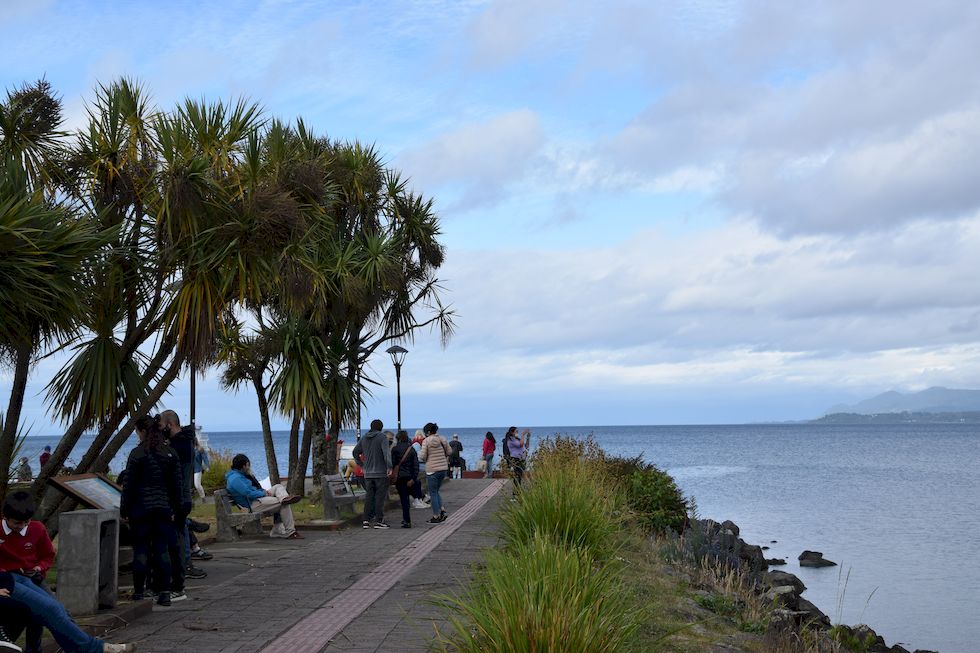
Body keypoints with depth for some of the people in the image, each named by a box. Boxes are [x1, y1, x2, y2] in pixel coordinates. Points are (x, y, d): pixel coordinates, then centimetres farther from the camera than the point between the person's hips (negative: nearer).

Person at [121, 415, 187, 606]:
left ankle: (139, 592, 7)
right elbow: (176, 483, 8)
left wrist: (124, 509, 1)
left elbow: (129, 484, -6)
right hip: (163, 508, 4)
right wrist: (175, 509, 13)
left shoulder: (138, 453, -8)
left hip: (141, 508, -4)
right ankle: (165, 592, 4)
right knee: (162, 549, 6)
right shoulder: (170, 453, 6)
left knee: (141, 549, 4)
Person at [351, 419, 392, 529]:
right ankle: (378, 521, -5)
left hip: (368, 473, 5)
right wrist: (390, 467, -24)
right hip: (381, 473, -5)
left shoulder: (363, 438, 11)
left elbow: (355, 452, 19)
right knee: (380, 497, -3)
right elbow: (387, 453, -19)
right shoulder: (382, 437, -7)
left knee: (369, 497, 10)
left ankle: (366, 520, 8)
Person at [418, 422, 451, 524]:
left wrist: (420, 458, 9)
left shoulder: (426, 441, -11)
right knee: (436, 491, 20)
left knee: (433, 493, 4)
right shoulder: (442, 439, 4)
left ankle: (436, 517, 6)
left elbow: (423, 456, -13)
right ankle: (442, 511, 5)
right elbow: (449, 452, 10)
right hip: (443, 468, 6)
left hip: (432, 469, -6)